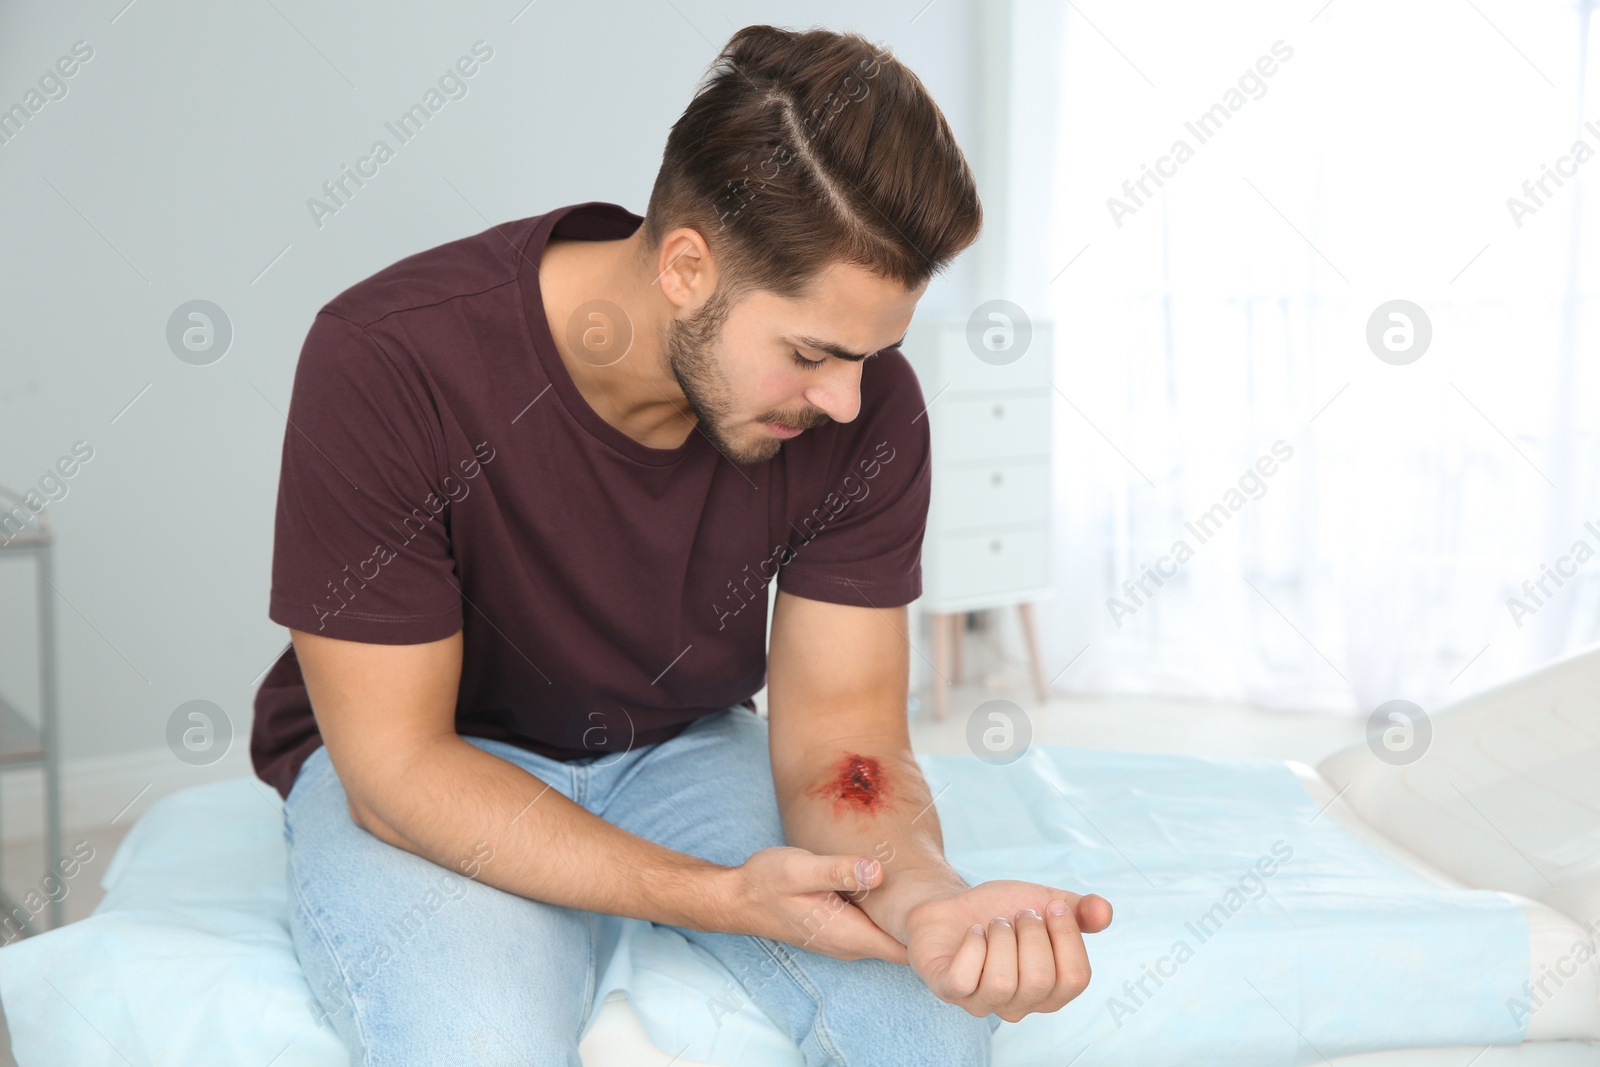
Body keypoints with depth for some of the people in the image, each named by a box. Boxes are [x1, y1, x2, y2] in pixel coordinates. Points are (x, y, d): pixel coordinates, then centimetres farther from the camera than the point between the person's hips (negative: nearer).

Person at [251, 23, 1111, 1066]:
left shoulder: (867, 404, -17)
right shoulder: (386, 360, -28)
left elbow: (839, 740, -14)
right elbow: (396, 764, -24)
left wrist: (929, 897, -38)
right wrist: (722, 895, -34)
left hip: (679, 746, 3)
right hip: (415, 771, -2)